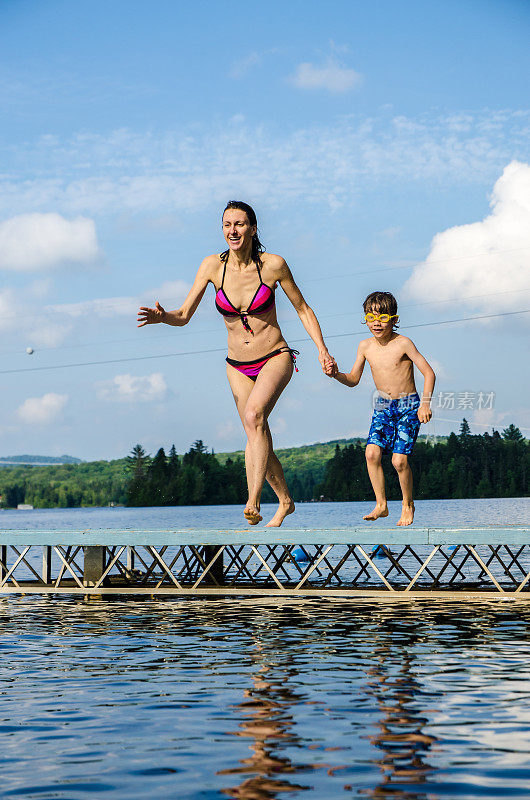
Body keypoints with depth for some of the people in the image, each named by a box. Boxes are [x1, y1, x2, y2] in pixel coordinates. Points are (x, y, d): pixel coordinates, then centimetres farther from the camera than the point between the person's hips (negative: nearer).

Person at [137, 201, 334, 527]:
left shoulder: (273, 264, -12)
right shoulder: (213, 265, -7)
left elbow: (303, 308, 0)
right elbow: (184, 316, -7)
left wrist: (322, 349, -8)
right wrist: (162, 317, -29)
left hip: (275, 358, -4)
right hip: (238, 366, 4)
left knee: (254, 413, -30)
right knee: (257, 438, 10)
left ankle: (254, 501, -34)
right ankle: (285, 502, 33)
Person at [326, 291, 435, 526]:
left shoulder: (403, 344, -14)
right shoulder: (365, 346, 0)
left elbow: (429, 373, -12)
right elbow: (353, 379, 11)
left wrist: (425, 403, -22)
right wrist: (336, 374, -10)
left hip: (408, 406, -4)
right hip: (383, 407, 5)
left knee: (399, 459, -15)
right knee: (372, 452, -15)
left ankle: (408, 504, 8)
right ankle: (381, 505, -3)